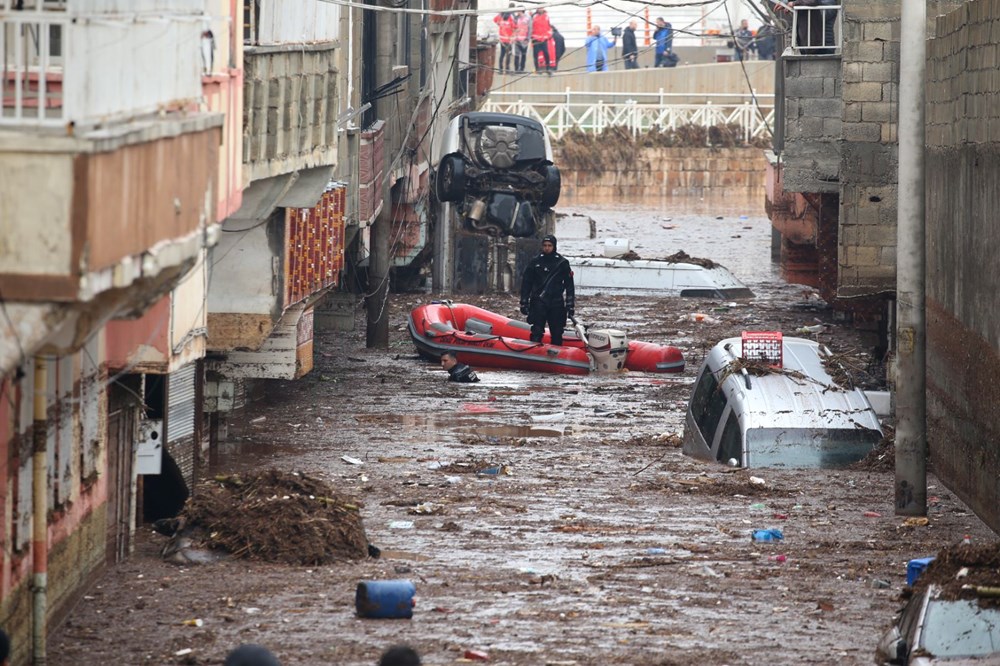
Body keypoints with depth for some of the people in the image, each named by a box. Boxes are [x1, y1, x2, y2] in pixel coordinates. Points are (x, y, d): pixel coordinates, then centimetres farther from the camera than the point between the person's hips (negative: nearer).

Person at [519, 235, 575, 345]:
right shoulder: (535, 262, 6)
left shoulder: (562, 263, 4)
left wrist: (570, 305, 0)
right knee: (536, 332, -9)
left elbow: (569, 286, 5)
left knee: (557, 333, 5)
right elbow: (526, 283, 10)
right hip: (538, 302, -1)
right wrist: (524, 303, 6)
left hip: (556, 303, 1)